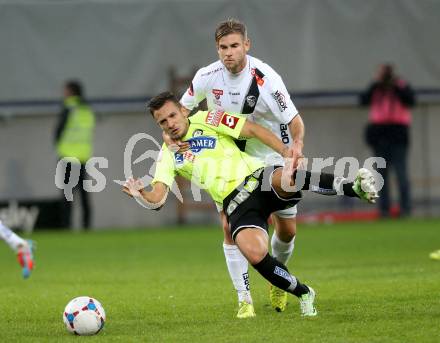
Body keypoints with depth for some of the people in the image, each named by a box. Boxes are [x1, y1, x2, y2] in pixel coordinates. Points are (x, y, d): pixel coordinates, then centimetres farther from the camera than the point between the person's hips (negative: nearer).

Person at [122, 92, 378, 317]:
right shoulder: (168, 155, 14)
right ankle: (303, 294, -8)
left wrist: (286, 151, -11)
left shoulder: (207, 120, 9)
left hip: (257, 178, -1)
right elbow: (157, 199, 3)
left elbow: (254, 130, 4)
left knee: (284, 179, -40)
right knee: (254, 253, -29)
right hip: (237, 205, 1)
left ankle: (354, 187, -40)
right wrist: (140, 194, -21)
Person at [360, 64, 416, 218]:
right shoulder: (375, 88, 14)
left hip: (398, 132, -3)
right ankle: (384, 207, 4)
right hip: (378, 133, 3)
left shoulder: (402, 86, 7)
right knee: (382, 172, 2)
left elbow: (411, 100, -9)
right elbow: (363, 100, 0)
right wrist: (376, 84, -4)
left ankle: (406, 207, -8)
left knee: (400, 170, -9)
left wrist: (396, 86, -10)